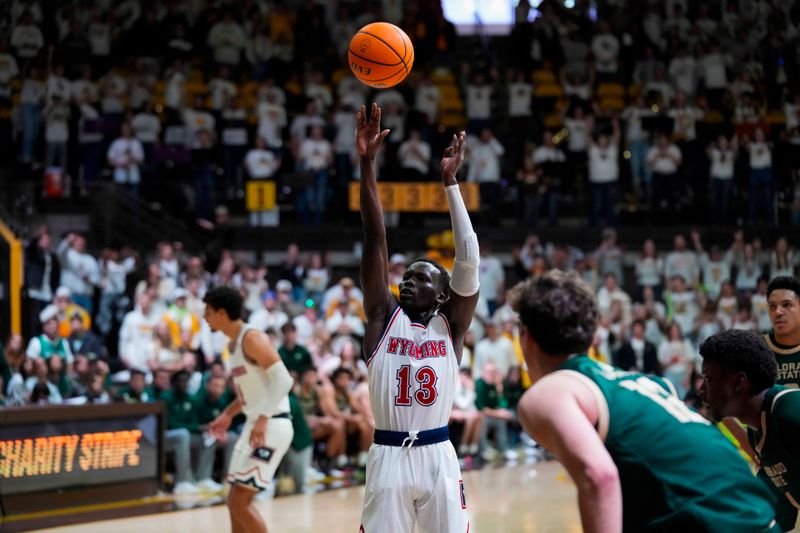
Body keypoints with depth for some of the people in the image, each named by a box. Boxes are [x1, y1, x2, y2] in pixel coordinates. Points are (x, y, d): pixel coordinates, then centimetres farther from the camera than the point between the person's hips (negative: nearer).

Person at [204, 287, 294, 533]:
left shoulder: (252, 338, -16)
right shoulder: (234, 343, 14)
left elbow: (283, 379, -24)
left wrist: (263, 419, -31)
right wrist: (228, 415, 21)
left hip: (271, 426, -10)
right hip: (255, 425, 10)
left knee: (239, 500, -10)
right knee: (237, 500, 12)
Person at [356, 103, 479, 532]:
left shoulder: (450, 326, 5)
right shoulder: (385, 318, 6)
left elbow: (469, 259, -6)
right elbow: (376, 241, 0)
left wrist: (450, 182, -8)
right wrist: (367, 163, -6)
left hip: (437, 456, 0)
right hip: (388, 455, 1)